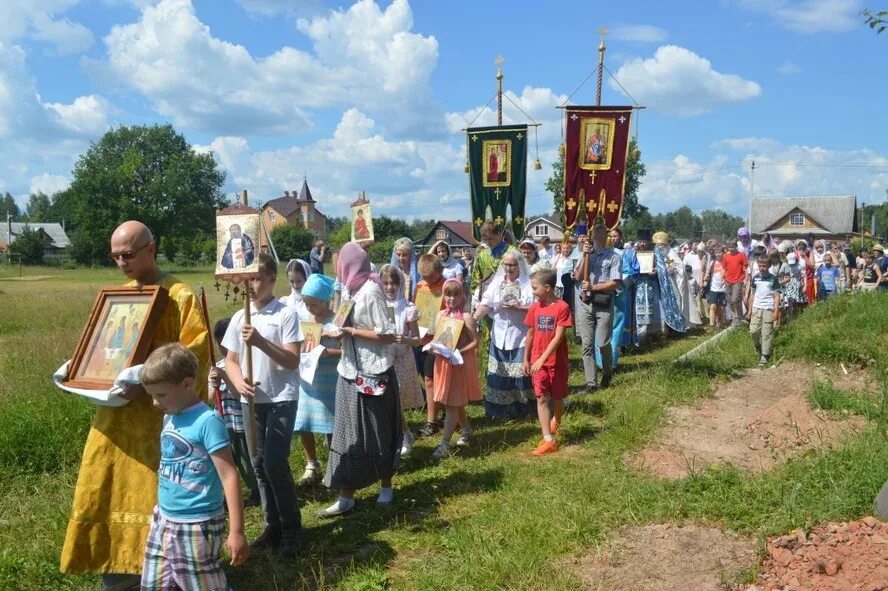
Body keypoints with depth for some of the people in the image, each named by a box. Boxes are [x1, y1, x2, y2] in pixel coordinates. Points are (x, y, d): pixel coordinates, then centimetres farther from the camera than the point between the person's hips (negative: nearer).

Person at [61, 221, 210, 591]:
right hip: (117, 415, 7)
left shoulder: (180, 296, -10)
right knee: (110, 492, 11)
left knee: (155, 495, 0)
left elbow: (196, 354, -18)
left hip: (161, 416, -7)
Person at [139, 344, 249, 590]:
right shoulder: (170, 417, 5)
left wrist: (236, 532, -23)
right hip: (163, 521, 8)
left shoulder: (207, 421, -20)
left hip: (196, 526, -8)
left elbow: (229, 477, -22)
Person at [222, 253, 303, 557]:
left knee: (275, 463, -12)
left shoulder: (286, 314, -8)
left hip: (282, 399, -5)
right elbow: (230, 360, 11)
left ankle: (291, 527, 7)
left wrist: (260, 341, -24)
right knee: (259, 464, 10)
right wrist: (239, 382, -10)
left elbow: (293, 361, -13)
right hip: (252, 400, 5)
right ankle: (273, 524, 25)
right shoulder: (239, 318, 7)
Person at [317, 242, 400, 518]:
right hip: (351, 372, 8)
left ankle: (386, 486, 28)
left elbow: (387, 335, -19)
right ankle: (346, 497, 13)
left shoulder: (370, 291, -16)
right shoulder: (353, 290, 9)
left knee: (377, 433, 8)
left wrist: (350, 331, -18)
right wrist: (341, 332, 3)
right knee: (349, 434, 8)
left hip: (372, 374, -8)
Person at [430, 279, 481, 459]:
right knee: (456, 403, 18)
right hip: (443, 362, 6)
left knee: (452, 404, -5)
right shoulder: (440, 315, 5)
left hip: (460, 363, -6)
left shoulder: (466, 317, -11)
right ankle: (466, 431, 39)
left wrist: (458, 352, -23)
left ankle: (444, 443, -3)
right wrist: (434, 347, -9)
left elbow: (474, 342, -12)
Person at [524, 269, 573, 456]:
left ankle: (556, 420, 43)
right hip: (537, 362, 4)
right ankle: (549, 440, -2)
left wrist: (542, 358, -22)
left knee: (557, 397, 12)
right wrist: (526, 359, 11)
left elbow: (558, 337, -18)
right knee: (541, 398, -2)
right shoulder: (535, 308, 2)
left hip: (556, 361, -3)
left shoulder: (562, 307, -13)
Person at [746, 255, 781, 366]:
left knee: (767, 333, -3)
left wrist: (776, 311, -10)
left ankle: (764, 357, 1)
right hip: (756, 308, 3)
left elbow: (777, 296, -3)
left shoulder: (773, 279, -3)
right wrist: (750, 309, 11)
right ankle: (759, 349, 24)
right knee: (753, 330, -2)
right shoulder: (755, 278, 7)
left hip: (768, 309, -3)